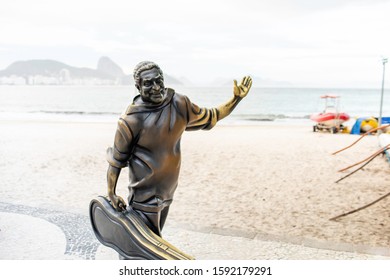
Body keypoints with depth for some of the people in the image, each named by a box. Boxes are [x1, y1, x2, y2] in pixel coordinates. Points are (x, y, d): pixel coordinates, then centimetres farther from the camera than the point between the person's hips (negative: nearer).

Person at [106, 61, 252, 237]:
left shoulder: (179, 105, -6)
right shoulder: (131, 120, -20)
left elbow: (209, 118, 10)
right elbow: (116, 159, -9)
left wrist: (236, 99, 3)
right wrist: (111, 194, -8)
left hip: (167, 191, 5)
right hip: (144, 194, -5)